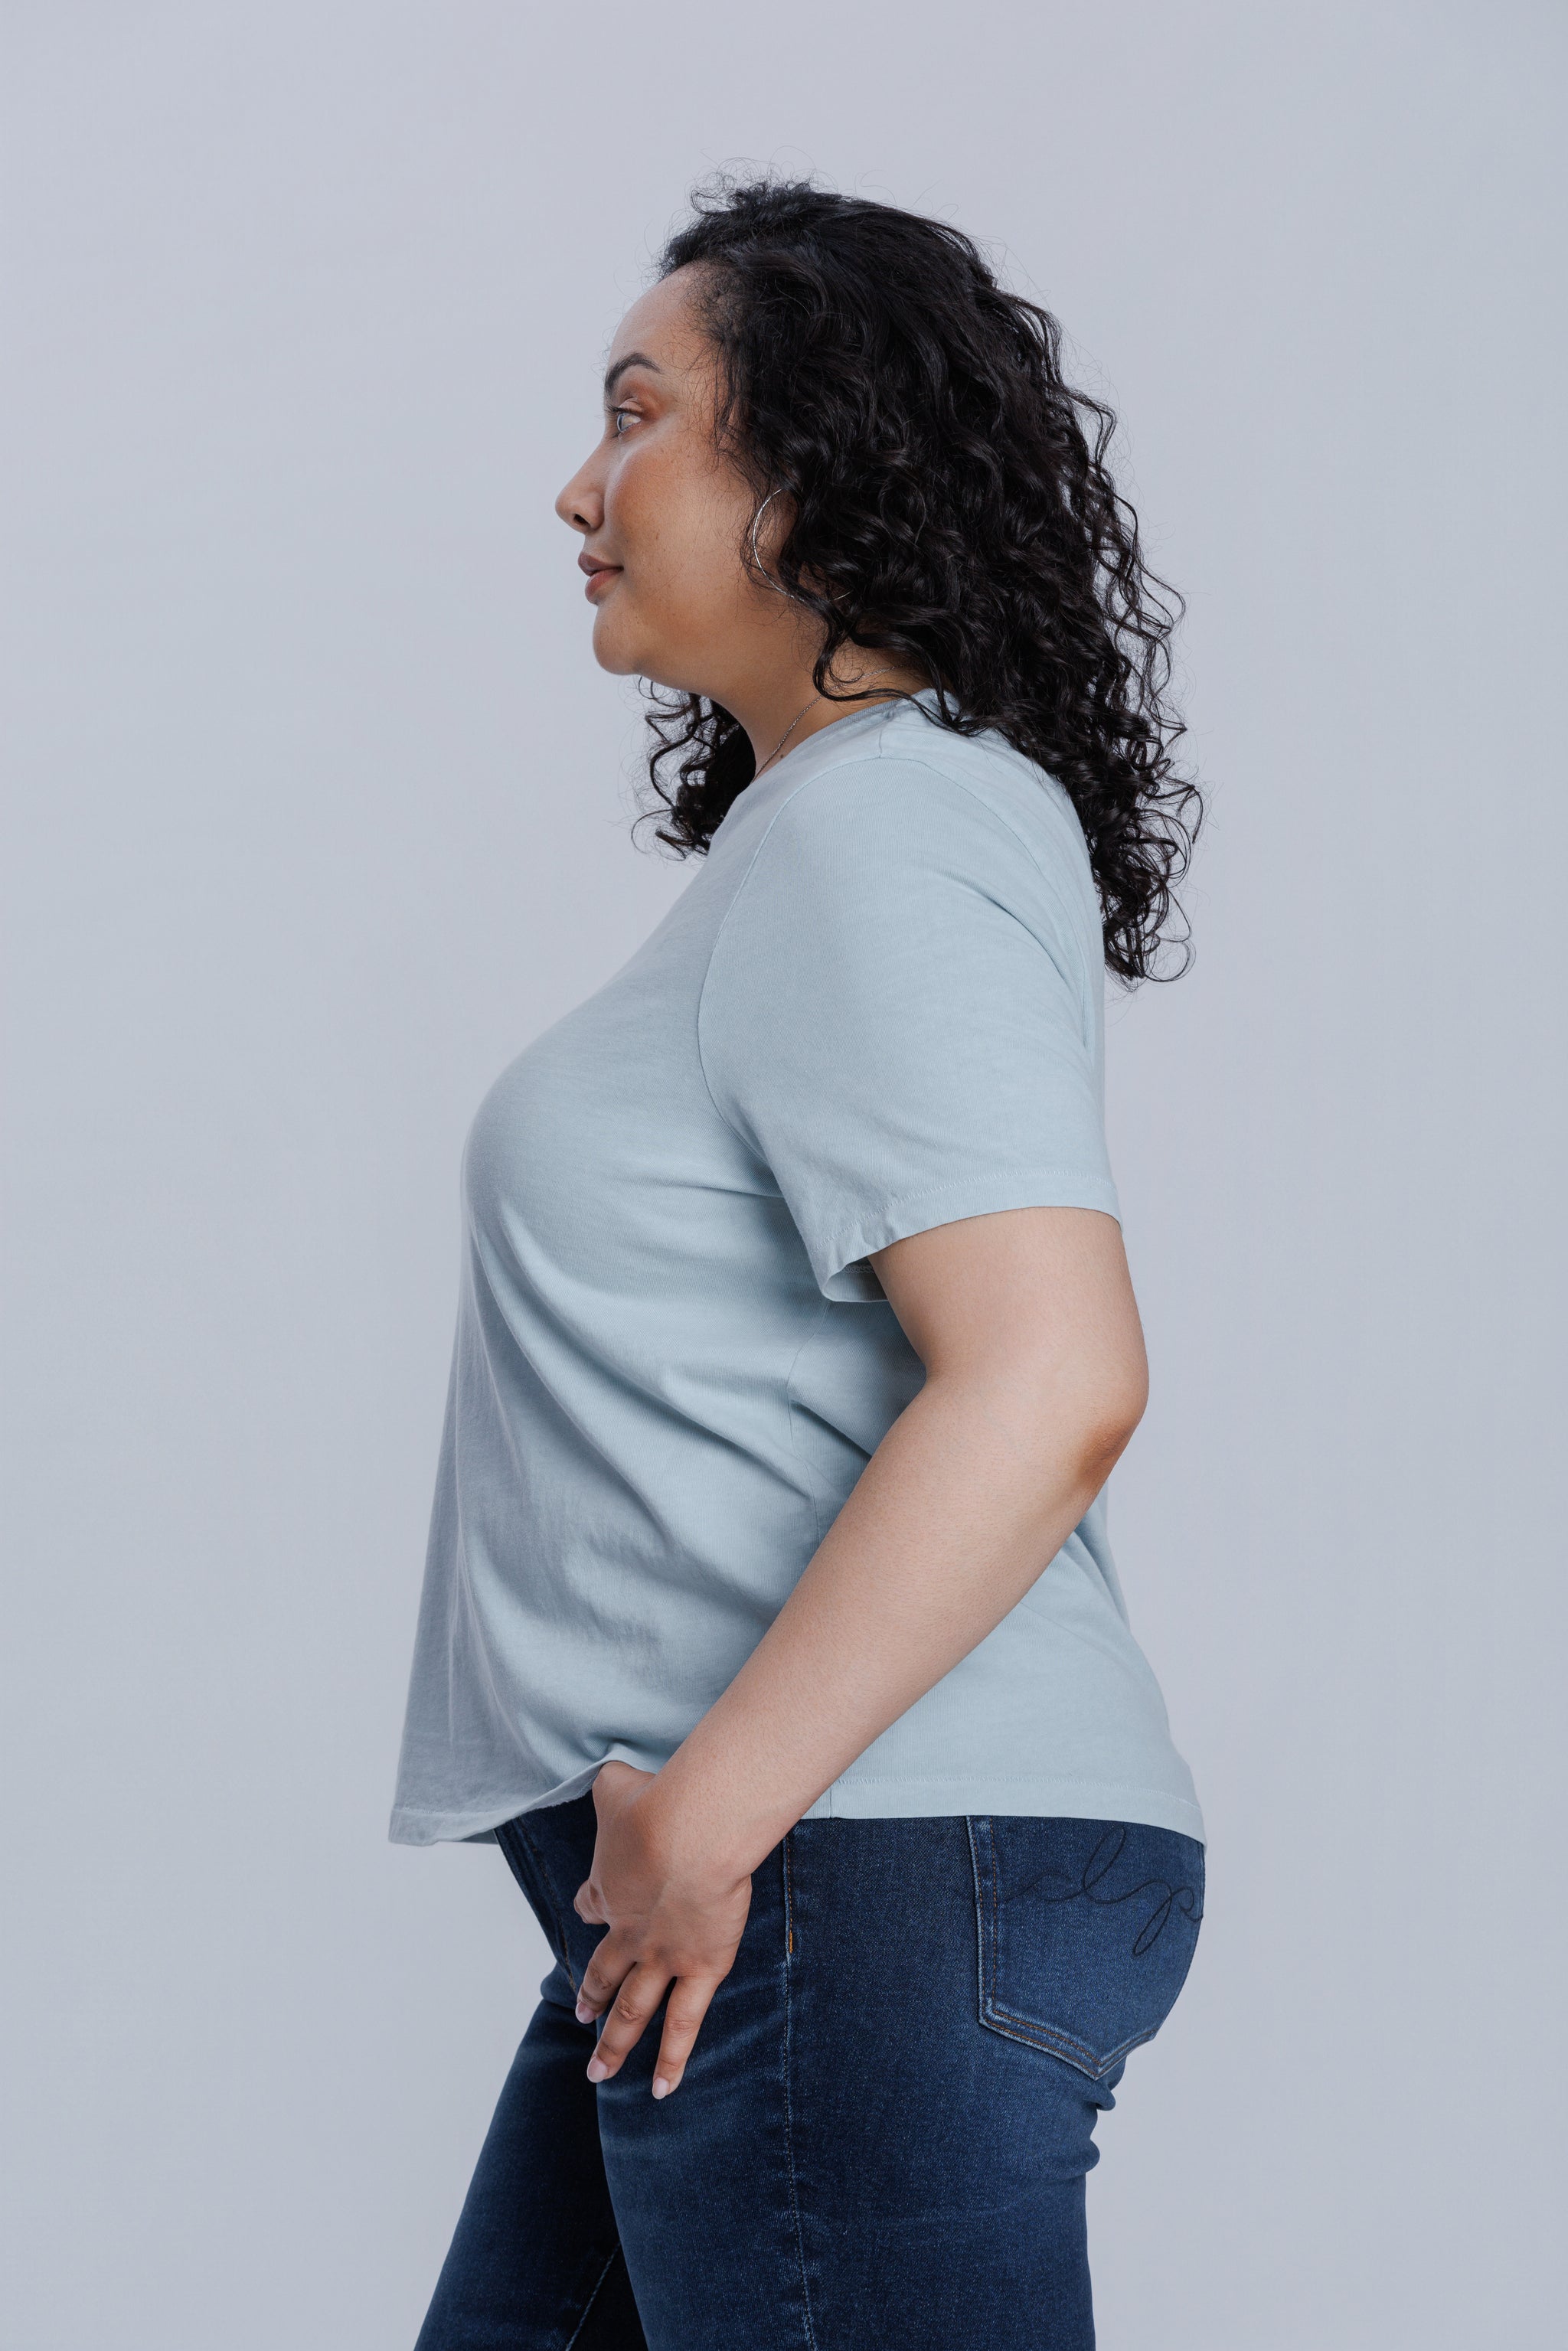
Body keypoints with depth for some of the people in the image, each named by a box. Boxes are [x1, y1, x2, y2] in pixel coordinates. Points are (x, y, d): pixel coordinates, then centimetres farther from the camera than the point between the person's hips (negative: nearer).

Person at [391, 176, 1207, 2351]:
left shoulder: (879, 837, -14)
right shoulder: (820, 825, 19)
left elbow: (1050, 1384, -26)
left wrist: (709, 1809, -21)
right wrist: (679, 1831, 17)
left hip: (857, 1876, -10)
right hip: (707, 1892, 10)